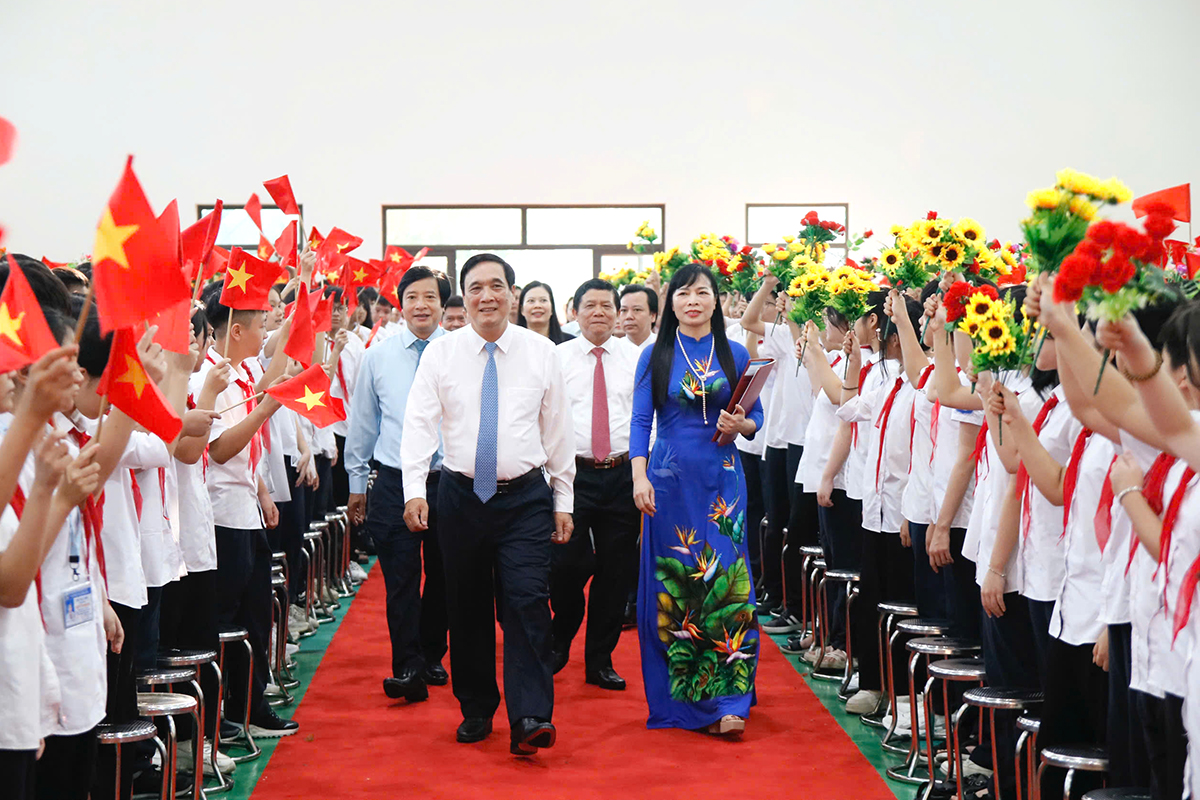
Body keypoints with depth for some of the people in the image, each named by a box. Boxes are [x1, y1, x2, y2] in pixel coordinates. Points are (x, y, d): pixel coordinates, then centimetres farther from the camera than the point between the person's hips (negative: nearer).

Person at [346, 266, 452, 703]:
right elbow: (362, 421, 13)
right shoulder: (378, 356, 6)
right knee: (401, 579, -6)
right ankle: (408, 668, -4)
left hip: (450, 480, 0)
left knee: (442, 577, 10)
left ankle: (432, 657, 26)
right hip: (395, 482, 0)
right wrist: (357, 482, 14)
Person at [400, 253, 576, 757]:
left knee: (527, 602, -12)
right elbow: (419, 423, -5)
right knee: (467, 608, 8)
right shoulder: (441, 353, 2)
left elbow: (558, 430, 7)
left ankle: (530, 719, -13)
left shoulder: (541, 352, 3)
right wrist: (414, 489, -17)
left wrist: (563, 500, 7)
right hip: (461, 494, 1)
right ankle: (476, 710, 23)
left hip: (526, 497, -1)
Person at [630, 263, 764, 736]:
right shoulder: (656, 356, 4)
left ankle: (727, 701, -3)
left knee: (726, 582, -5)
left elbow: (756, 417, 12)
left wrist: (740, 425, -10)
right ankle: (678, 696, 12)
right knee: (671, 585, 2)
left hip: (721, 479, 1)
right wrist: (640, 476, -10)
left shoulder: (734, 355, 7)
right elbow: (640, 421, 1)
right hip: (670, 479, 0)